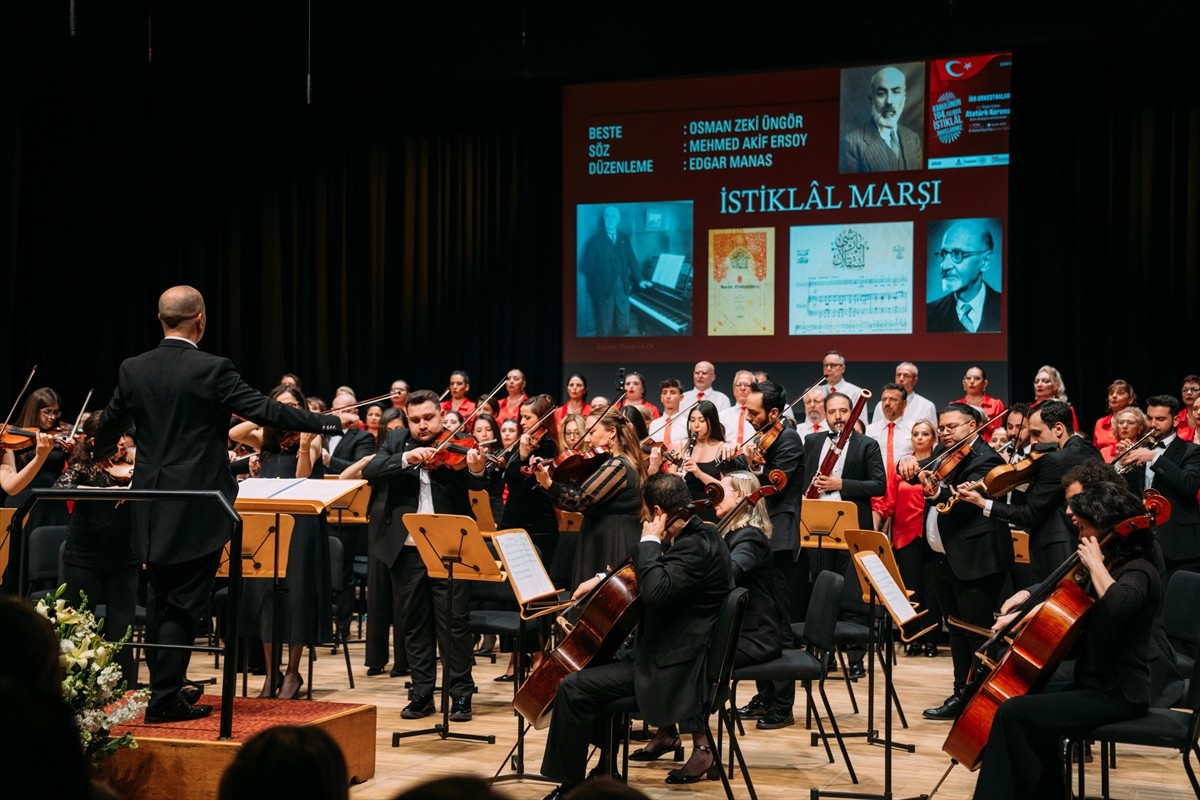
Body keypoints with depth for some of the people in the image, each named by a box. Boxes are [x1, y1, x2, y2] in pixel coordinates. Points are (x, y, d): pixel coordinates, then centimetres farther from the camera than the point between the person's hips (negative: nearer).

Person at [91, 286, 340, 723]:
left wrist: (100, 456, 38)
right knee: (184, 605, 0)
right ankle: (166, 698, -1)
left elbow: (110, 424, 16)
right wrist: (328, 421, -4)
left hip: (152, 510, 6)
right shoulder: (213, 370, -13)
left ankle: (164, 694, 22)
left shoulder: (133, 369, 3)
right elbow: (265, 410, -14)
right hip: (198, 511, -6)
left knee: (160, 602, 15)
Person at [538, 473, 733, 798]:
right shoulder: (697, 536, 9)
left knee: (574, 687, -16)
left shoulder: (698, 546, -23)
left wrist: (649, 541, -23)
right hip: (674, 652, 12)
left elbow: (656, 591, -37)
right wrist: (602, 578, 15)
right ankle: (605, 770, 36)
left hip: (674, 665, -12)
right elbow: (656, 571, 26)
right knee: (596, 667, 29)